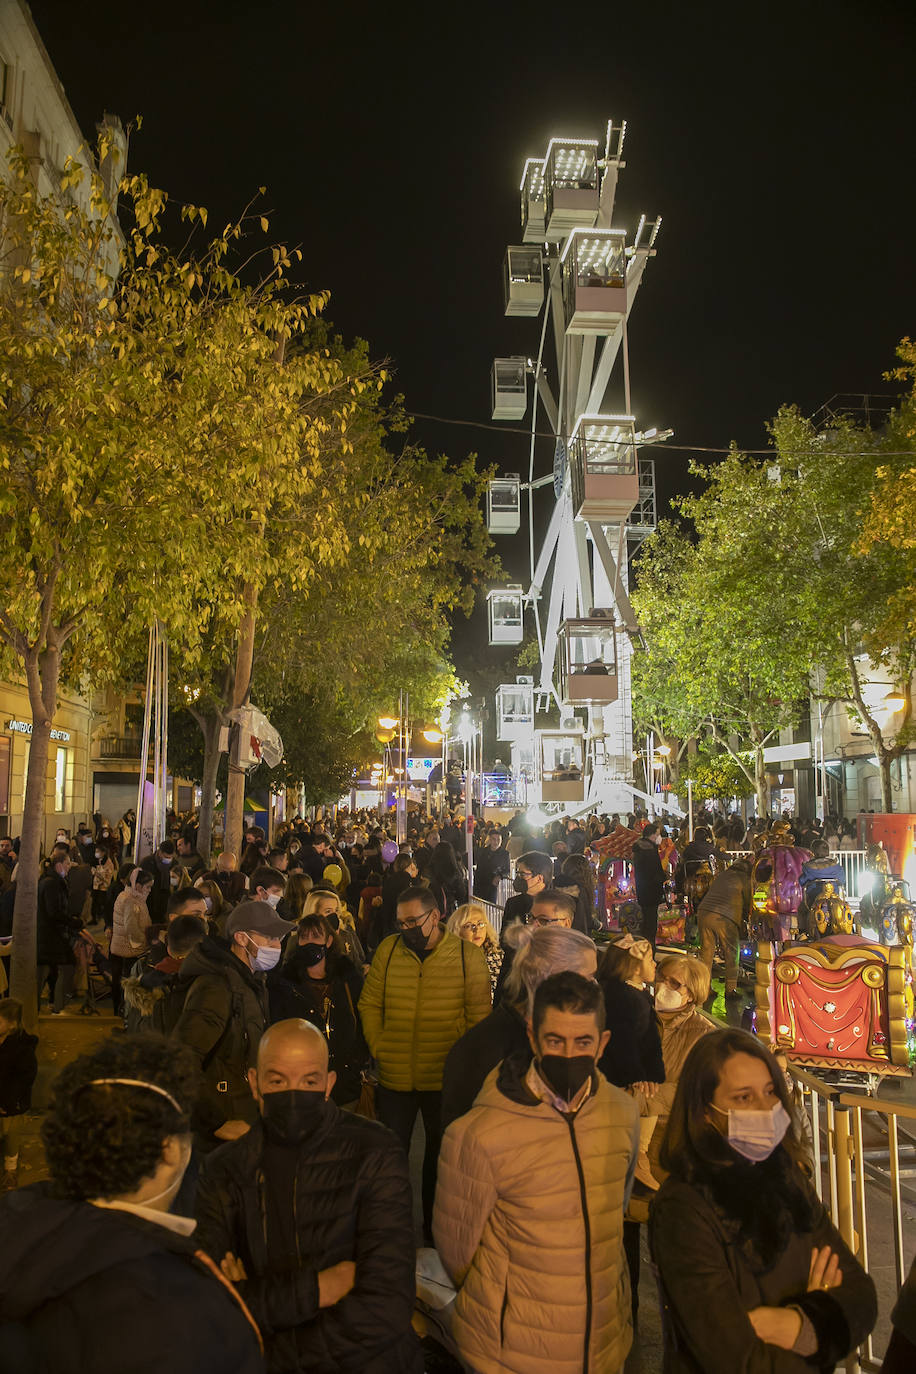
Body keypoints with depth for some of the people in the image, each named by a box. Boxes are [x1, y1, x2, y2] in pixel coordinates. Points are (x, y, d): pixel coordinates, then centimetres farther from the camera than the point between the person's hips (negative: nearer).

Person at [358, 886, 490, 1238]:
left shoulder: (468, 956, -7)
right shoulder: (388, 950, 0)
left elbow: (479, 1017, -4)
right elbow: (370, 1004, 6)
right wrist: (378, 1047, -2)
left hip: (446, 1080, -1)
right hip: (394, 1078, 1)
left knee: (440, 1156, 16)